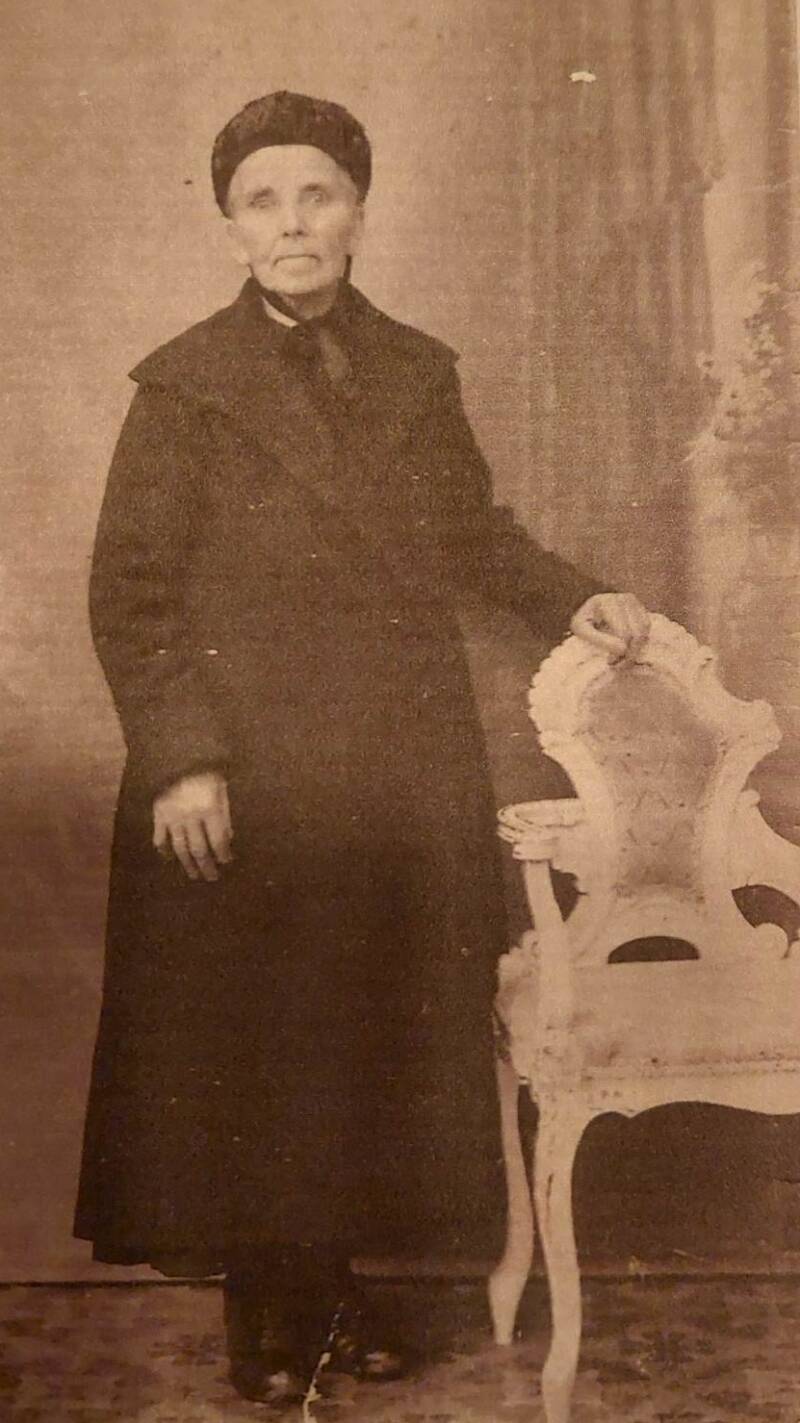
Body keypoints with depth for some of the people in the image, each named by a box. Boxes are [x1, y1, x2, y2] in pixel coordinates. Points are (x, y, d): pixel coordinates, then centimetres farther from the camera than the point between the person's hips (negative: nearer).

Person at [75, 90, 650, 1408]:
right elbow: (130, 593, -6)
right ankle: (260, 1306, 22)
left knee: (381, 1032, 10)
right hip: (246, 789, -3)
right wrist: (181, 759, -15)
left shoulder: (419, 374, 8)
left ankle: (334, 1275, 27)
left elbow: (475, 535, 18)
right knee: (245, 1042, 5)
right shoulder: (184, 387, -4)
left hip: (407, 780, 4)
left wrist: (571, 600, 2)